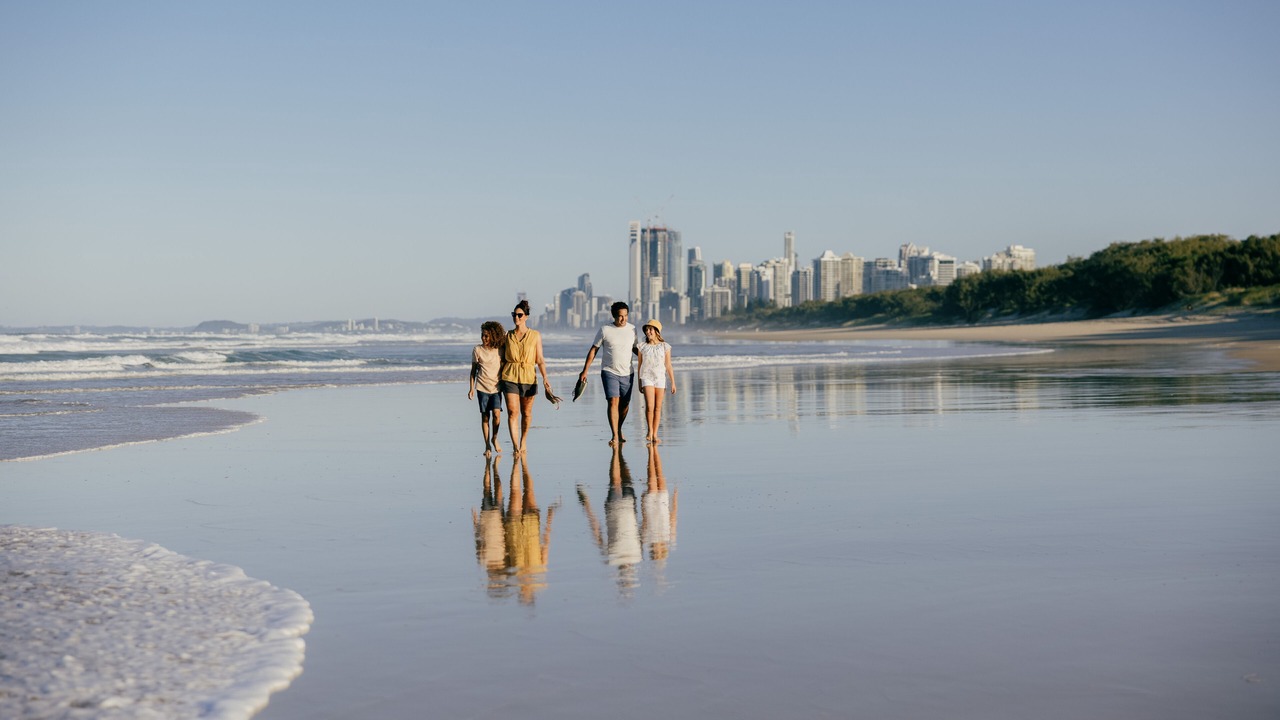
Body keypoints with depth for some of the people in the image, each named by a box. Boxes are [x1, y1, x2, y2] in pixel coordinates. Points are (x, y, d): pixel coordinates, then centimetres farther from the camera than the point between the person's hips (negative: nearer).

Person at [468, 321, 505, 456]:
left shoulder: (500, 350, 3)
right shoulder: (477, 350, 1)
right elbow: (473, 370, 6)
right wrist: (471, 388, 3)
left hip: (496, 387, 0)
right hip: (482, 387, 0)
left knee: (497, 413, -15)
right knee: (485, 416, -1)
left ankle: (494, 439, 8)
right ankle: (487, 446, 8)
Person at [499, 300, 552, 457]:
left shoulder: (535, 335, 3)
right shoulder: (507, 336, 6)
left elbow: (540, 359, 2)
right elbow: (502, 358, 12)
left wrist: (545, 377, -9)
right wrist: (498, 377, 6)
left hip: (529, 376, 0)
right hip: (510, 376, 0)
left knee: (526, 413, 9)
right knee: (513, 412, -11)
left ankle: (523, 442, 28)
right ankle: (515, 446, -14)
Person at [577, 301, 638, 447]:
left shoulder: (632, 329, 4)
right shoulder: (605, 330, -5)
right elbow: (593, 350, 0)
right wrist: (585, 370, -3)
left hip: (627, 373, 4)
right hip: (609, 372, -4)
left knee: (625, 404, 9)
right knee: (613, 402, -17)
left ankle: (619, 431, 31)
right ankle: (615, 436, -20)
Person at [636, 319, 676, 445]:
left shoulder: (665, 347, 2)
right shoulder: (642, 347, 4)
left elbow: (668, 366, 4)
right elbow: (640, 366, 10)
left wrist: (673, 383, 2)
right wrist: (639, 383, 11)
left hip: (660, 378, 1)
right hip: (647, 378, 0)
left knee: (658, 408, 2)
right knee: (649, 406, -14)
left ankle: (655, 434, 9)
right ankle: (650, 431, 5)